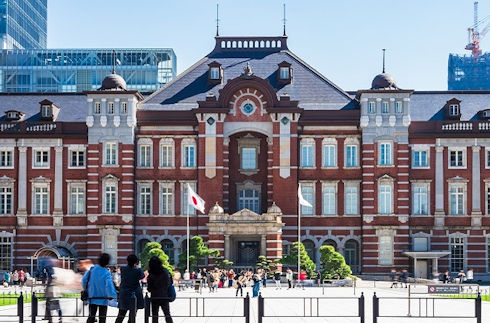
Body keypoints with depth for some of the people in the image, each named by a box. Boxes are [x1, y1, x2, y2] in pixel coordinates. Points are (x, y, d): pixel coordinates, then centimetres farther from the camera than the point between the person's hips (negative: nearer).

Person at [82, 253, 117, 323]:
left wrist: (86, 288, 17)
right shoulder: (106, 273, -16)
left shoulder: (92, 269, -4)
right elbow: (109, 285, -27)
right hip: (103, 299, -3)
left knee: (91, 317, 11)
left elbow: (84, 279, 1)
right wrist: (111, 295, -22)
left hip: (92, 298, 3)